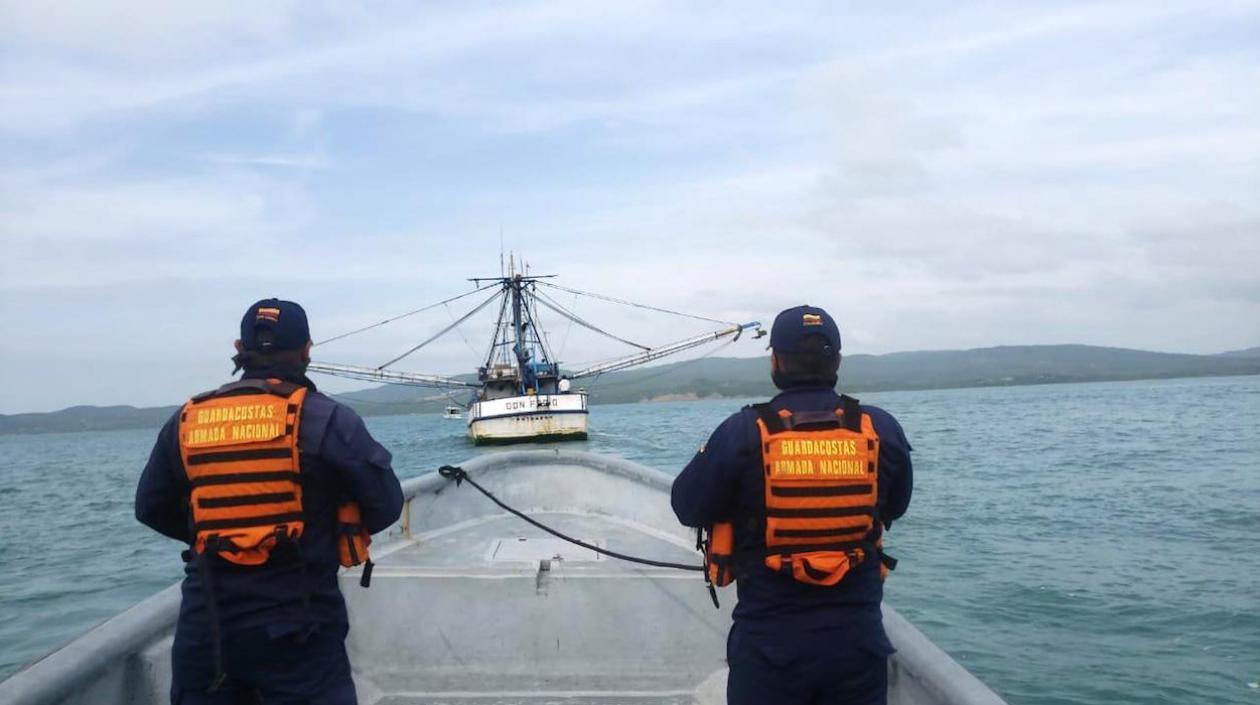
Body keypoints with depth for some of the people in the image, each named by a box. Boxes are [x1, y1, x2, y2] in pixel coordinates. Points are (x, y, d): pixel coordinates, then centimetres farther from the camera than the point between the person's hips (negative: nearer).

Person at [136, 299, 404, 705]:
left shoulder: (185, 421, 5)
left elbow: (151, 510, 14)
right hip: (295, 625, -4)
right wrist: (333, 533, 15)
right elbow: (386, 505, -5)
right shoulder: (325, 419, -8)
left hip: (205, 623, 4)